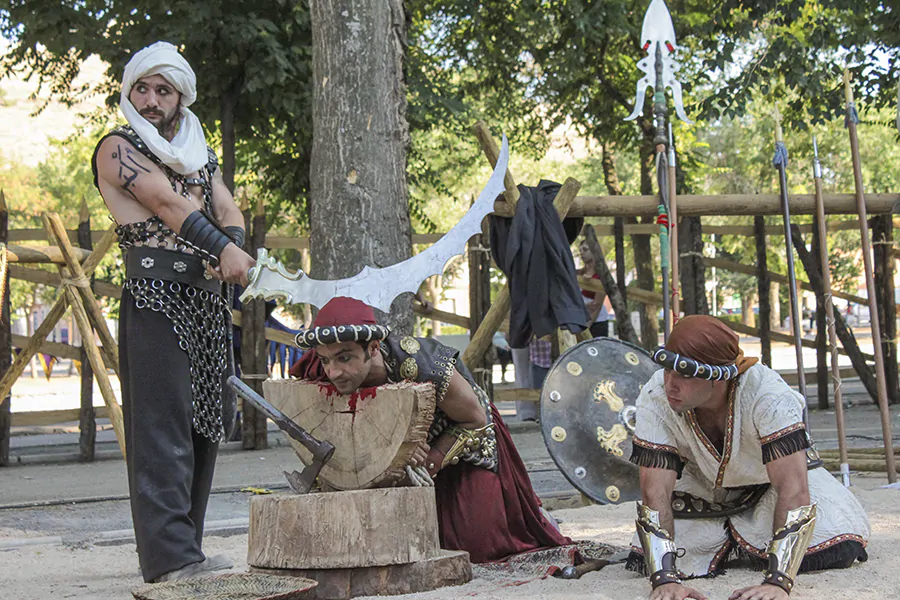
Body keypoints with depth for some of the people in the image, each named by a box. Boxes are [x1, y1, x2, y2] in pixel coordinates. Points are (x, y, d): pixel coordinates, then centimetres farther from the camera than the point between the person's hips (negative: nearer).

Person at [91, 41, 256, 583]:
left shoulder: (199, 152, 23)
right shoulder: (118, 148, 3)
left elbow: (228, 210, 12)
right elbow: (166, 201, -11)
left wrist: (233, 251, -11)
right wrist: (223, 249, -22)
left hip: (209, 295, 7)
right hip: (155, 293, -7)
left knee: (205, 422, 5)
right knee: (163, 423, -12)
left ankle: (184, 549, 11)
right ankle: (169, 555, -16)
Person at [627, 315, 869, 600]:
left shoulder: (767, 394, -37)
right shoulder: (655, 398, -30)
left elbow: (793, 486, -43)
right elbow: (655, 491, -32)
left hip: (769, 483, -2)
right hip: (704, 488, 2)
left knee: (838, 548, -22)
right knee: (649, 560, -16)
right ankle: (722, 543, 17)